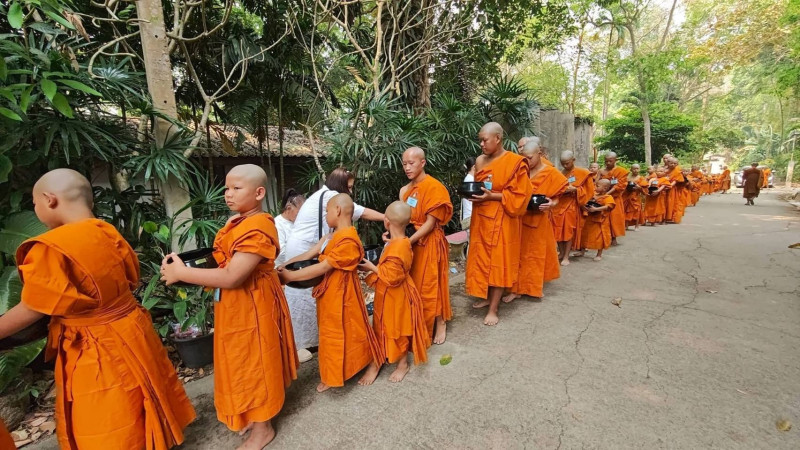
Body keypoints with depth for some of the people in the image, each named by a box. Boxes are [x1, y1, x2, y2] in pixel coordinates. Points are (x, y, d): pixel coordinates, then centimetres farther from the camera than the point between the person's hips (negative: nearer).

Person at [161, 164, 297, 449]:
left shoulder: (257, 228, -26)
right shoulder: (238, 222, 7)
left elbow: (231, 277, -30)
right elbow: (225, 260, 12)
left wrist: (181, 273, -21)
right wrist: (187, 265, -1)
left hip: (251, 307, -10)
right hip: (235, 306, 10)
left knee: (254, 363, 7)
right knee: (244, 363, 23)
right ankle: (253, 415, 44)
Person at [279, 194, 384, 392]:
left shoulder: (348, 241, -26)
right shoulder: (332, 236, 5)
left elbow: (322, 267, -26)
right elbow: (309, 254, 3)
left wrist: (289, 276, -22)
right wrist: (284, 265, -6)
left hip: (341, 294, -9)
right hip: (329, 293, 9)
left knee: (351, 330, 9)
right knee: (332, 332, 18)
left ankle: (374, 363, 33)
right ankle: (333, 375, 35)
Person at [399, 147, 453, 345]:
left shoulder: (434, 187, -15)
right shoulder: (406, 189, 7)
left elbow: (430, 224, -18)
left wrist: (407, 241, -22)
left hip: (429, 242, -6)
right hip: (411, 241, 7)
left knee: (430, 284, 4)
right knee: (413, 283, 13)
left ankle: (440, 323, 25)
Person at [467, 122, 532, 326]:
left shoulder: (515, 162, -11)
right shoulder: (480, 161, 7)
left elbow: (518, 195, -13)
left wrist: (491, 196, -21)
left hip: (501, 221, -6)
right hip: (481, 218, 6)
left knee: (498, 262, 1)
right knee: (481, 259, 13)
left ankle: (493, 309, 11)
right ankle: (486, 296, 31)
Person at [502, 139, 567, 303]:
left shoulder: (551, 173, -5)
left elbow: (556, 198, -3)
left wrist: (550, 204, -24)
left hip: (539, 220, -3)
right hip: (520, 218, 3)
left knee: (538, 253, 9)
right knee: (519, 254, 5)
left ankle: (536, 287, 24)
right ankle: (517, 289, 14)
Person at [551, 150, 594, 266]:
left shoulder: (582, 173, -1)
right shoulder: (559, 174, 10)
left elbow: (589, 190, -3)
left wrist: (575, 189, -17)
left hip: (572, 205, -3)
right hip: (558, 205, 4)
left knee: (569, 230, -1)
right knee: (558, 230, 2)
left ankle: (566, 256, 4)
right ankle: (561, 253, 17)